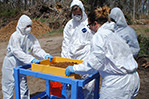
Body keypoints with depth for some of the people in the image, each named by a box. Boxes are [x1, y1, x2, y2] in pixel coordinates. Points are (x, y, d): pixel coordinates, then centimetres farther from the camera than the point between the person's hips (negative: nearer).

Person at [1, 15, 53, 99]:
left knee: (23, 87, 17)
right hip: (11, 65, -5)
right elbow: (17, 52, -29)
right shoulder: (15, 36, -20)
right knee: (9, 87, 7)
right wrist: (31, 59, -38)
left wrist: (45, 55, -24)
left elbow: (37, 49, -4)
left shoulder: (31, 37, -1)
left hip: (21, 65, 6)